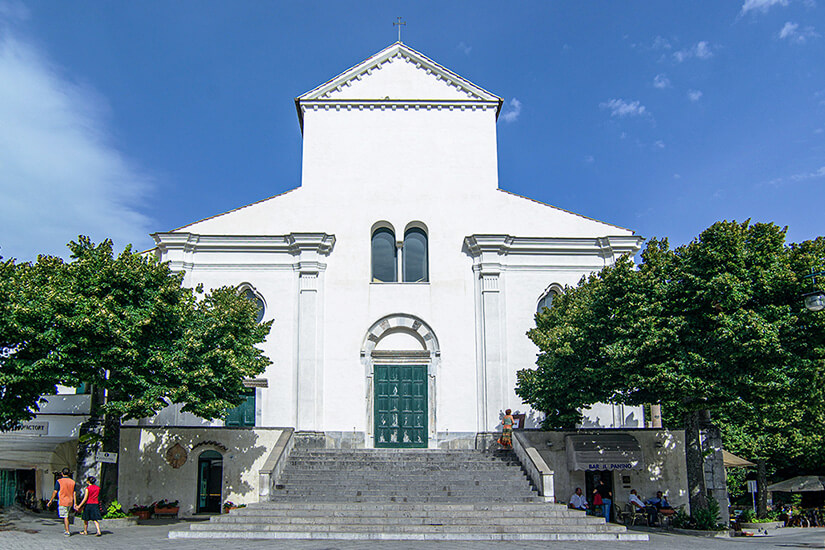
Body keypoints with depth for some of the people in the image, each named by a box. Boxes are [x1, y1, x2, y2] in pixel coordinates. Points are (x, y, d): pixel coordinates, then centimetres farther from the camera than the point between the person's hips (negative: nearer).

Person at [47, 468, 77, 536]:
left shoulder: (59, 481, -6)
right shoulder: (72, 482, 6)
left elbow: (55, 492, -6)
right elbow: (74, 493, 5)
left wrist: (51, 500, 4)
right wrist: (75, 503, 7)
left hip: (62, 502, -5)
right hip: (70, 502, 5)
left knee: (65, 517, -3)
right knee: (66, 516, 18)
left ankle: (67, 532, -4)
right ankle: (67, 530, 21)